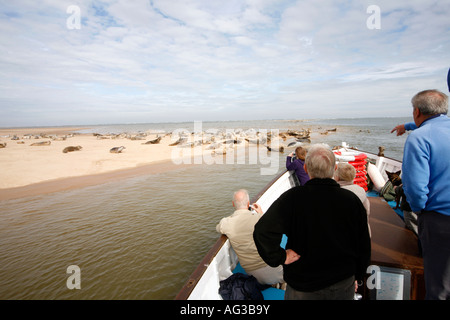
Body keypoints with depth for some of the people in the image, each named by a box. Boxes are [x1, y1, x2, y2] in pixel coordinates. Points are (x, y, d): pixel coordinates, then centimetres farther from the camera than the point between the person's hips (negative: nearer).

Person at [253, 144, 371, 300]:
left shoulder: (292, 198, -23)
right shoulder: (352, 200, -14)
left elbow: (263, 231, -33)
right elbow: (364, 246, -2)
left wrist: (280, 257, -18)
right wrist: (357, 276, 13)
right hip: (344, 287, 3)